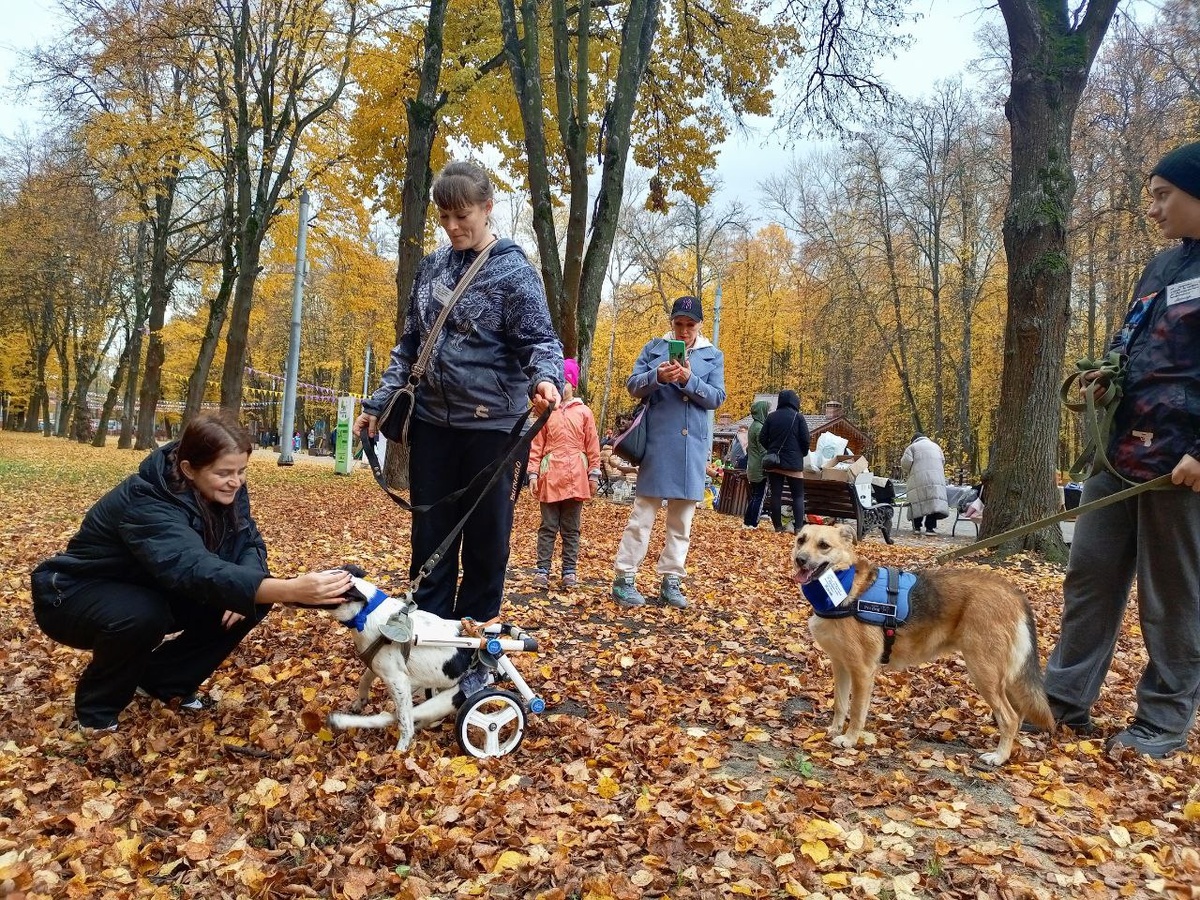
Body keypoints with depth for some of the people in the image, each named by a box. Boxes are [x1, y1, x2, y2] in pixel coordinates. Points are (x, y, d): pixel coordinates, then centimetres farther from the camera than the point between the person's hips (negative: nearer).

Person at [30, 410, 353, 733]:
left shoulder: (224, 490, -13)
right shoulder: (146, 504, -36)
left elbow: (250, 543, -7)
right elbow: (195, 569, -51)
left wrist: (247, 584, -33)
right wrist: (290, 590, -64)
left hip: (151, 591, 7)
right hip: (75, 594, -6)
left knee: (251, 601, -13)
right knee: (142, 615, -39)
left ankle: (162, 678, 6)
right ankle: (97, 706, -8)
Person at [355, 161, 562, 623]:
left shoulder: (514, 271, -6)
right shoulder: (431, 267, 10)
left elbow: (539, 340, -13)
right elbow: (409, 345, 15)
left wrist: (545, 378, -36)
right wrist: (377, 404, 9)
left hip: (492, 425, -5)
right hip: (432, 422, 5)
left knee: (486, 538, 7)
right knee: (429, 536, 11)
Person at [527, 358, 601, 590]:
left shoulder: (584, 412, 7)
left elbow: (592, 445, 6)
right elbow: (536, 445, 6)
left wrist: (594, 474, 2)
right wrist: (533, 473, -1)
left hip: (576, 478, 0)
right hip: (550, 478, 0)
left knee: (571, 528, 7)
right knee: (548, 527, 4)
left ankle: (569, 571, 13)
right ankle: (542, 570, 8)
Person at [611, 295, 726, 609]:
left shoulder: (714, 356, 9)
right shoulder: (654, 347, 6)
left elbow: (717, 397, 0)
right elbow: (633, 386, 0)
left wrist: (689, 380, -18)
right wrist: (657, 376, -20)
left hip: (693, 445, 2)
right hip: (658, 441, -2)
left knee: (682, 516, 6)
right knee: (644, 511, -3)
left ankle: (671, 580, 14)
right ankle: (624, 578, 2)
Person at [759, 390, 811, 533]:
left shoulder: (771, 417, 4)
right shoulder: (798, 417, -5)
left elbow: (762, 438, 4)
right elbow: (806, 440, -6)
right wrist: (803, 453, 12)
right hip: (793, 463, -3)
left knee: (776, 494, 6)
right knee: (798, 495, 2)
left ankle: (778, 526, 6)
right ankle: (798, 527, -8)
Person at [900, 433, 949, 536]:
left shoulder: (912, 447, 12)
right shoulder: (935, 446, 25)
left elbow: (906, 462, -1)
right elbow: (943, 461, 21)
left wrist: (906, 474, 14)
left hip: (918, 479, -2)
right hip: (936, 479, 2)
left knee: (918, 503, 1)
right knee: (934, 503, -2)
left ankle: (916, 527, 3)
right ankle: (930, 528, -7)